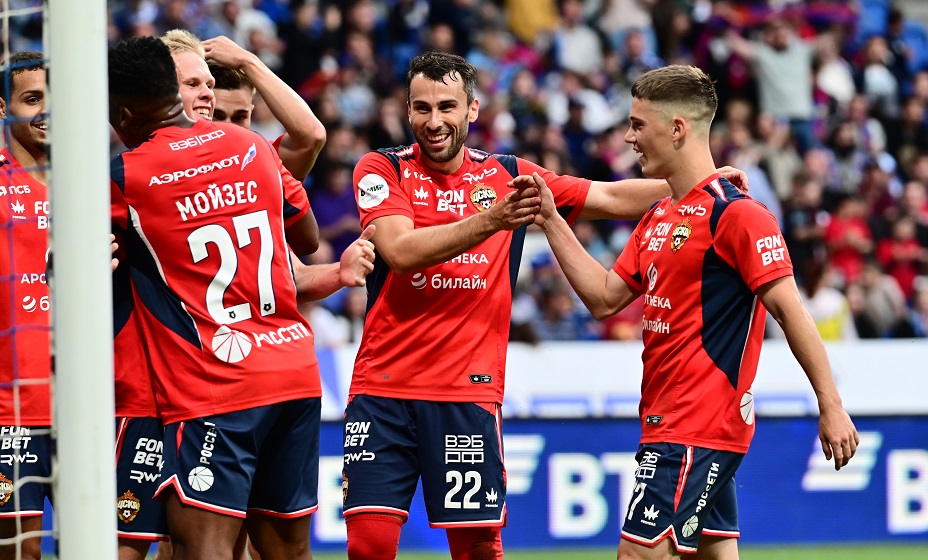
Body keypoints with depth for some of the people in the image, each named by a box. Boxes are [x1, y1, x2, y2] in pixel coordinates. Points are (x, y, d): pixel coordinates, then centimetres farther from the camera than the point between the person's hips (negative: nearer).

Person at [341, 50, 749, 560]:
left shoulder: (508, 176, 9)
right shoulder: (383, 169, 2)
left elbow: (612, 198, 12)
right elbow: (401, 252, -14)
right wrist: (491, 219, -25)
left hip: (470, 393, 1)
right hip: (383, 385, -1)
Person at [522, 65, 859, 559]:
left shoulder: (735, 213, -14)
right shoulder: (658, 218, 14)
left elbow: (788, 310, -16)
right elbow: (605, 299, 16)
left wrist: (831, 407, -19)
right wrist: (551, 222, 12)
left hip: (700, 424, -9)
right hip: (665, 420, 9)